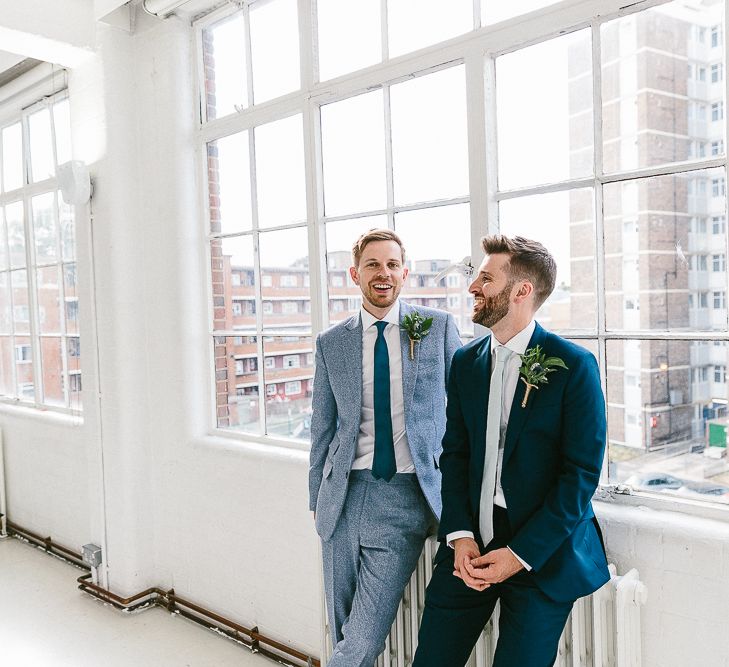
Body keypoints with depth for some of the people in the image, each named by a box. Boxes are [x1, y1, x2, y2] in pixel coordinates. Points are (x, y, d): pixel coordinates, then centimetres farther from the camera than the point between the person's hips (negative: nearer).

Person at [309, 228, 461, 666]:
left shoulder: (439, 327, 0)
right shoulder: (331, 343, 6)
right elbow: (323, 426, 12)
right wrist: (317, 496, 14)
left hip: (408, 495, -2)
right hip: (347, 494, 3)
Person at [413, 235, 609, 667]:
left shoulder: (574, 366, -10)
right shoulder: (465, 361, 6)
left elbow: (582, 473, -11)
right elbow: (454, 454, 7)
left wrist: (520, 555, -14)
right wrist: (459, 535, -6)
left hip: (542, 552, -4)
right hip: (469, 547, 4)